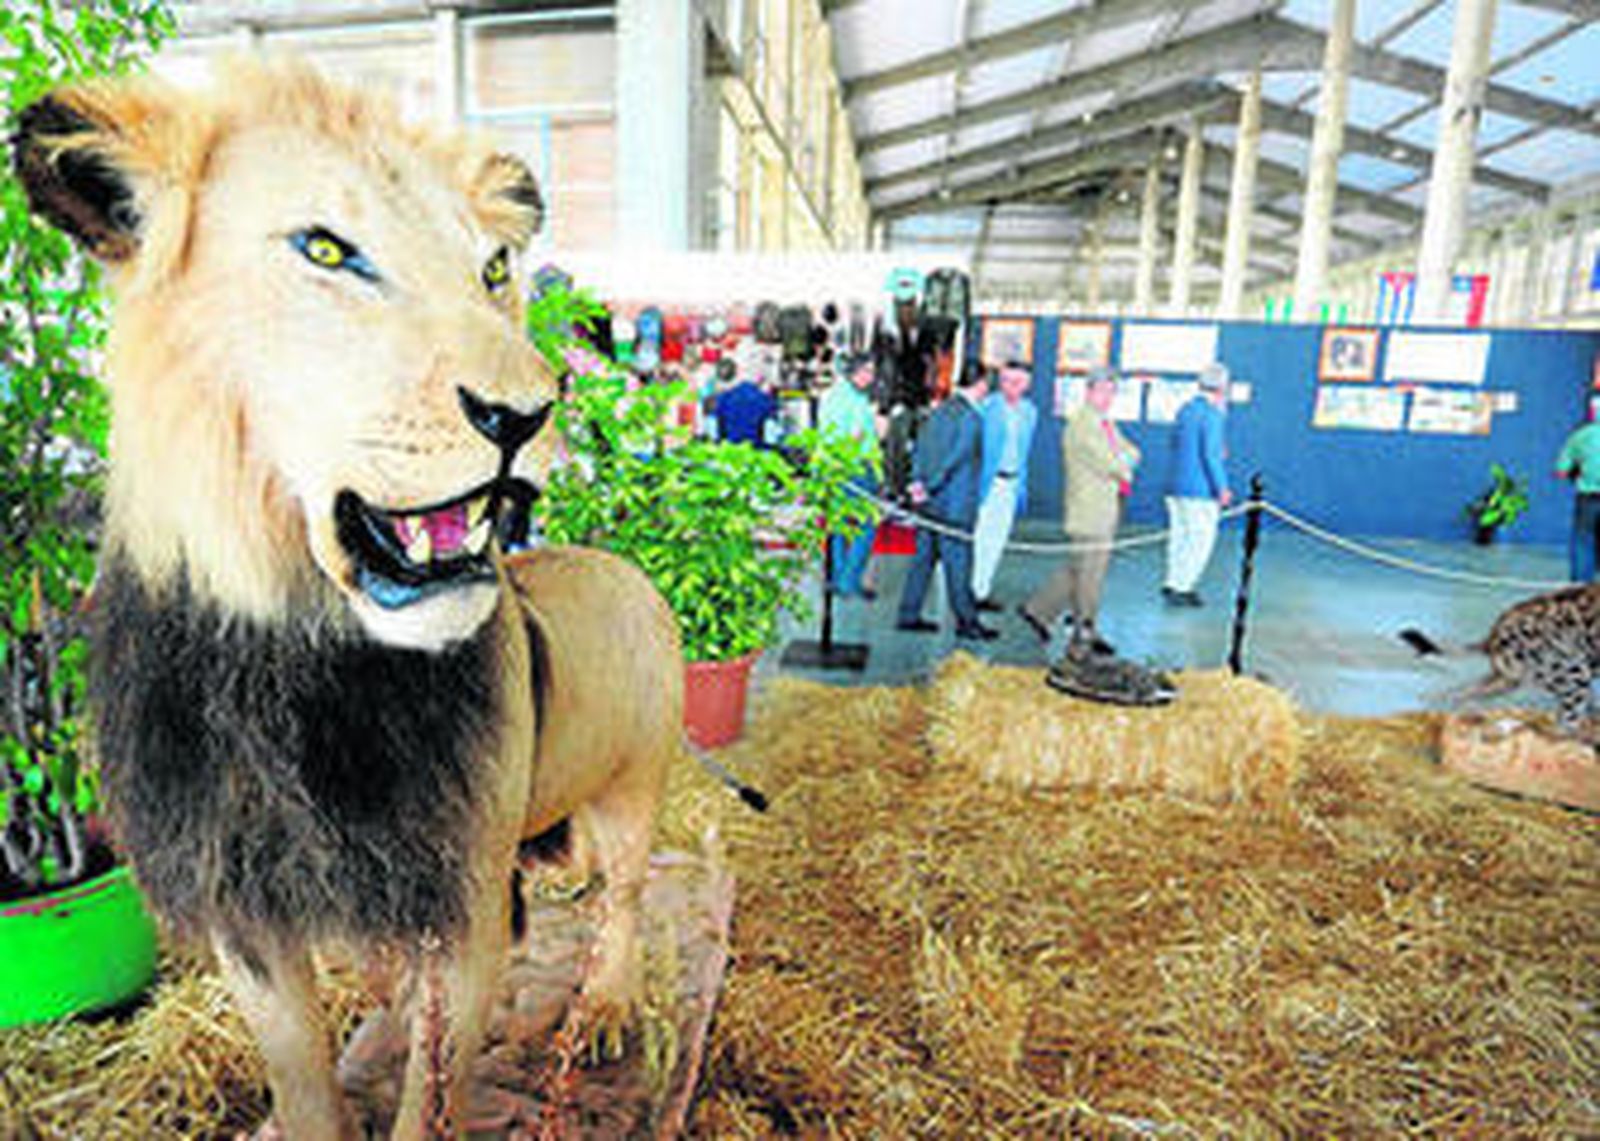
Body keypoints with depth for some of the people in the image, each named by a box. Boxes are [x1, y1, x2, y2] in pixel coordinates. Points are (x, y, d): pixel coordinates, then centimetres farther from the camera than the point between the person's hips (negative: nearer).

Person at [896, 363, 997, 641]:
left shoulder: (940, 410, 10)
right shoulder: (970, 417, -16)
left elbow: (920, 446, 8)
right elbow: (954, 458, -19)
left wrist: (919, 480, 2)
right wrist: (930, 487, -11)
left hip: (931, 500, 8)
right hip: (955, 505, -8)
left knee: (924, 557, 13)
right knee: (958, 561, 1)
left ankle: (909, 615, 19)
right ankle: (966, 621, 11)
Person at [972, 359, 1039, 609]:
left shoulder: (1029, 412, 10)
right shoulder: (987, 407, -7)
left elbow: (1024, 452, 17)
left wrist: (1021, 486, 15)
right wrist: (978, 483, -11)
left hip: (1011, 484, 5)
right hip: (987, 480, -5)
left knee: (996, 541, 9)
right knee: (977, 537, -6)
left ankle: (981, 592, 19)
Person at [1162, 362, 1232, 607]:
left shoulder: (1184, 410, 12)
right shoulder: (1211, 414, -12)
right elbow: (1210, 454, -18)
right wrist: (1222, 488, -13)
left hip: (1176, 487, 8)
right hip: (1201, 490, -8)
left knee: (1180, 537, 12)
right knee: (1201, 540, -1)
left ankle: (1175, 583, 16)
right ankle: (1178, 586, -3)